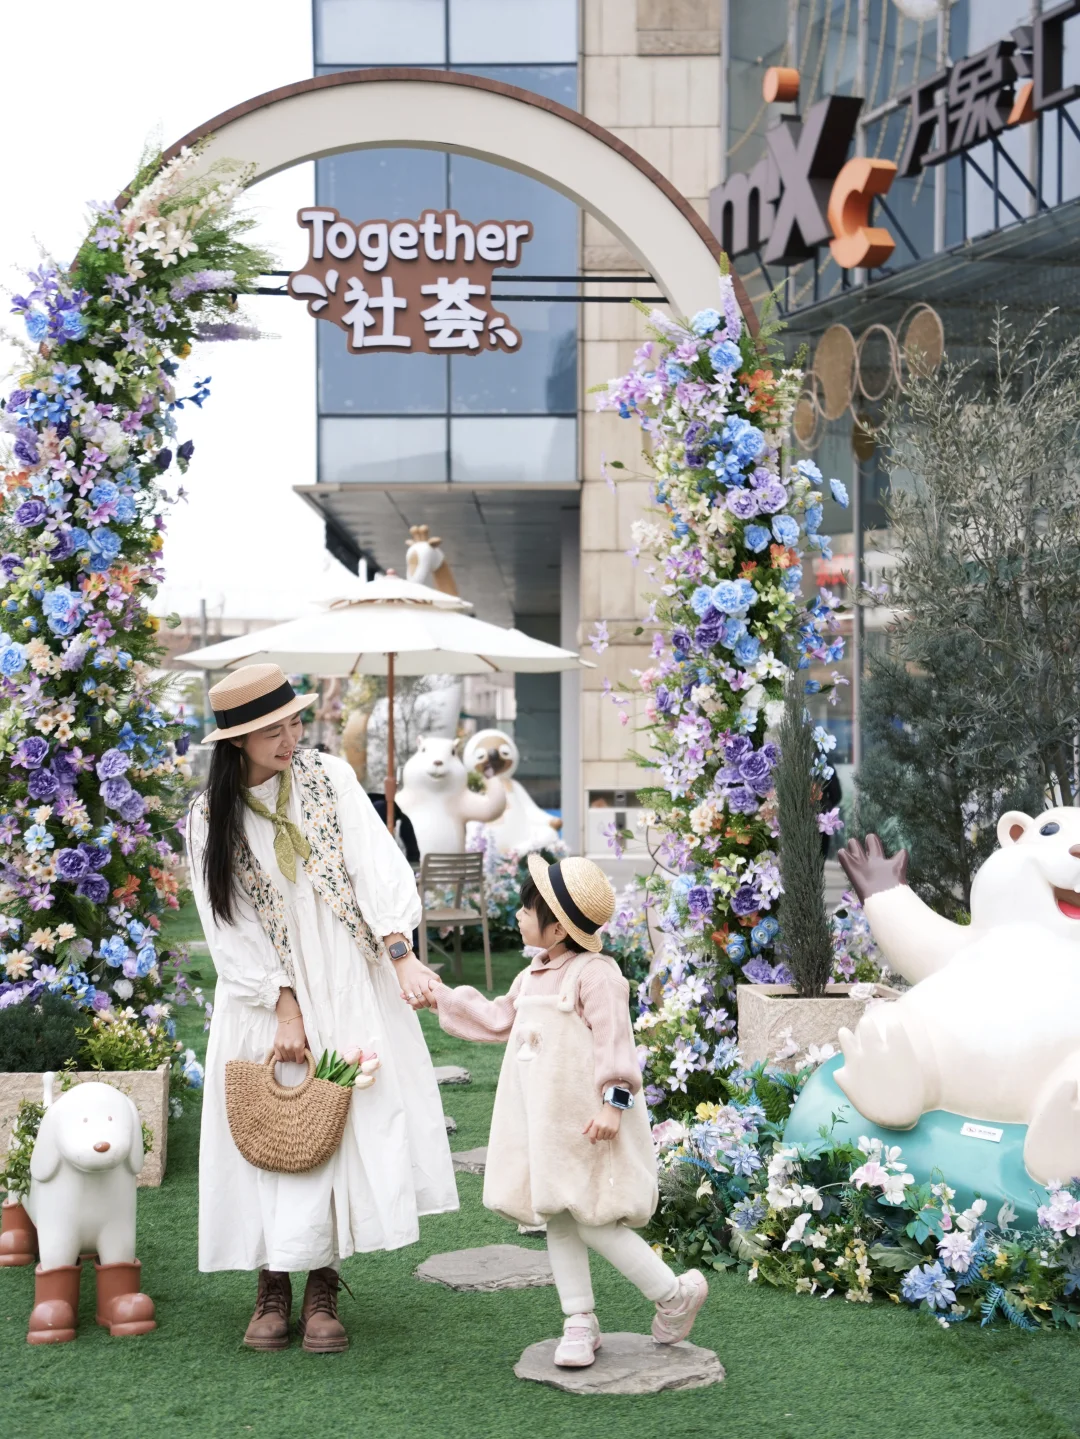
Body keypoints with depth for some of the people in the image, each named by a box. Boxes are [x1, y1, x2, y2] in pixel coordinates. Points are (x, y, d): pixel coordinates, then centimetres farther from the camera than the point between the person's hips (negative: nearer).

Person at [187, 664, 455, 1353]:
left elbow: (377, 867, -8)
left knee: (354, 1128, -4)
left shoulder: (329, 777, -1)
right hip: (266, 995, -1)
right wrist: (284, 1007, -11)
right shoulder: (211, 817, -3)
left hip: (350, 985, 1)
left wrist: (402, 954, -20)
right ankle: (273, 1289, 12)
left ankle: (323, 1289, 5)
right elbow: (232, 928, -4)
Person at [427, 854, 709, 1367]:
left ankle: (675, 1295, 10)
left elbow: (613, 1038, -18)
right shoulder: (532, 976, 15)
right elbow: (497, 1018, 27)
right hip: (540, 1123, 9)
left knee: (593, 1223, -7)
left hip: (585, 1122, -9)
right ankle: (580, 1322, 20)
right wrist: (441, 997, 26)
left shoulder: (594, 973, -14)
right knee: (555, 1219, 10)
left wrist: (614, 1100, -24)